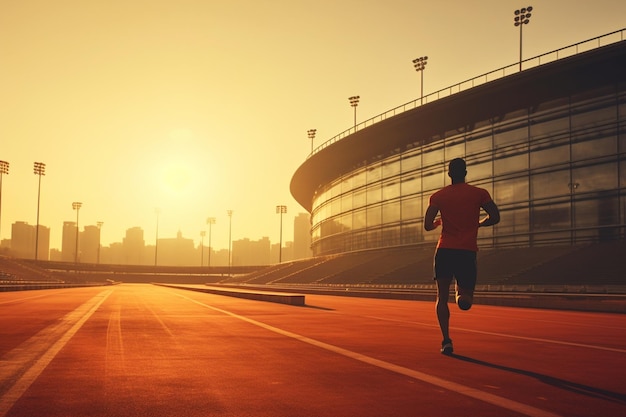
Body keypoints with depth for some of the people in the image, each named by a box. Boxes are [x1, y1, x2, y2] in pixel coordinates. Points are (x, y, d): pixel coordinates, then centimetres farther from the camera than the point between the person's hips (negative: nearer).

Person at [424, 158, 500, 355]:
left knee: (442, 297, 8)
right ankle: (463, 294, -20)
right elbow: (494, 217, 0)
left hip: (445, 251, 0)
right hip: (468, 251, 0)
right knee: (465, 299, 15)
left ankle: (446, 341, -3)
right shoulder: (479, 193, 3)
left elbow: (428, 225, -3)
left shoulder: (438, 196, 3)